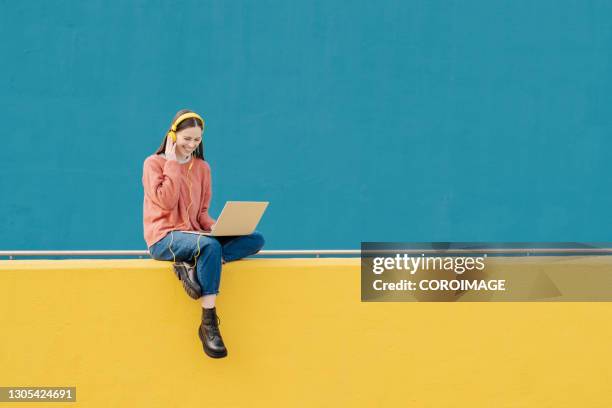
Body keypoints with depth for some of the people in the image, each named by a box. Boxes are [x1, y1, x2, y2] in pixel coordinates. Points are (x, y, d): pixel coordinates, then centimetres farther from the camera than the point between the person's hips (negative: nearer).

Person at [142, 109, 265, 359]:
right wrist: (172, 162, -10)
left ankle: (191, 267, -28)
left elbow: (202, 212, 14)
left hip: (194, 235, 6)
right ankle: (209, 325, -34)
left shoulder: (202, 167, 14)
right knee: (210, 246, -38)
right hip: (164, 238, -6)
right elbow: (167, 202, -15)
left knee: (255, 240, -12)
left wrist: (217, 227, -8)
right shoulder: (154, 163, -1)